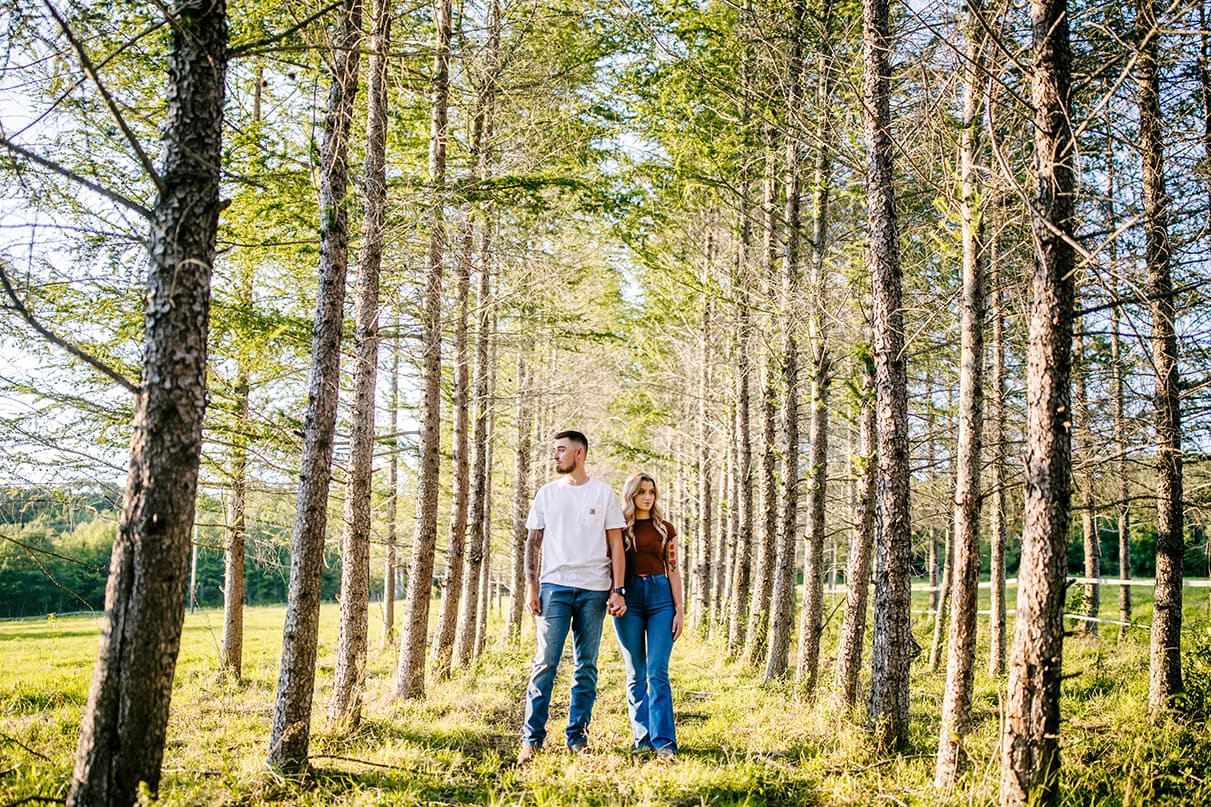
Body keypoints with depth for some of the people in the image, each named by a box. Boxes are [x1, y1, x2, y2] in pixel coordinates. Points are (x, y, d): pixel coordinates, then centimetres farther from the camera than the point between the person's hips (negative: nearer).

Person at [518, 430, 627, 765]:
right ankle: (532, 738, -1)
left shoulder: (603, 493, 6)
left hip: (594, 589, 0)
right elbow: (533, 542, 10)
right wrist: (531, 587, 1)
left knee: (586, 666, 5)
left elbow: (616, 545, 5)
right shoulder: (547, 493, 11)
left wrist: (617, 590, -2)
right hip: (555, 586, 0)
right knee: (545, 662, -6)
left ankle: (577, 738, 14)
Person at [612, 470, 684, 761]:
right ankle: (642, 737, 11)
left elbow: (674, 571, 10)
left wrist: (680, 610, 3)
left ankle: (664, 741, -9)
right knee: (635, 673, 4)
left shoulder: (665, 529, 11)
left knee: (658, 672, -8)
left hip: (660, 596, 0)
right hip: (629, 597, 0)